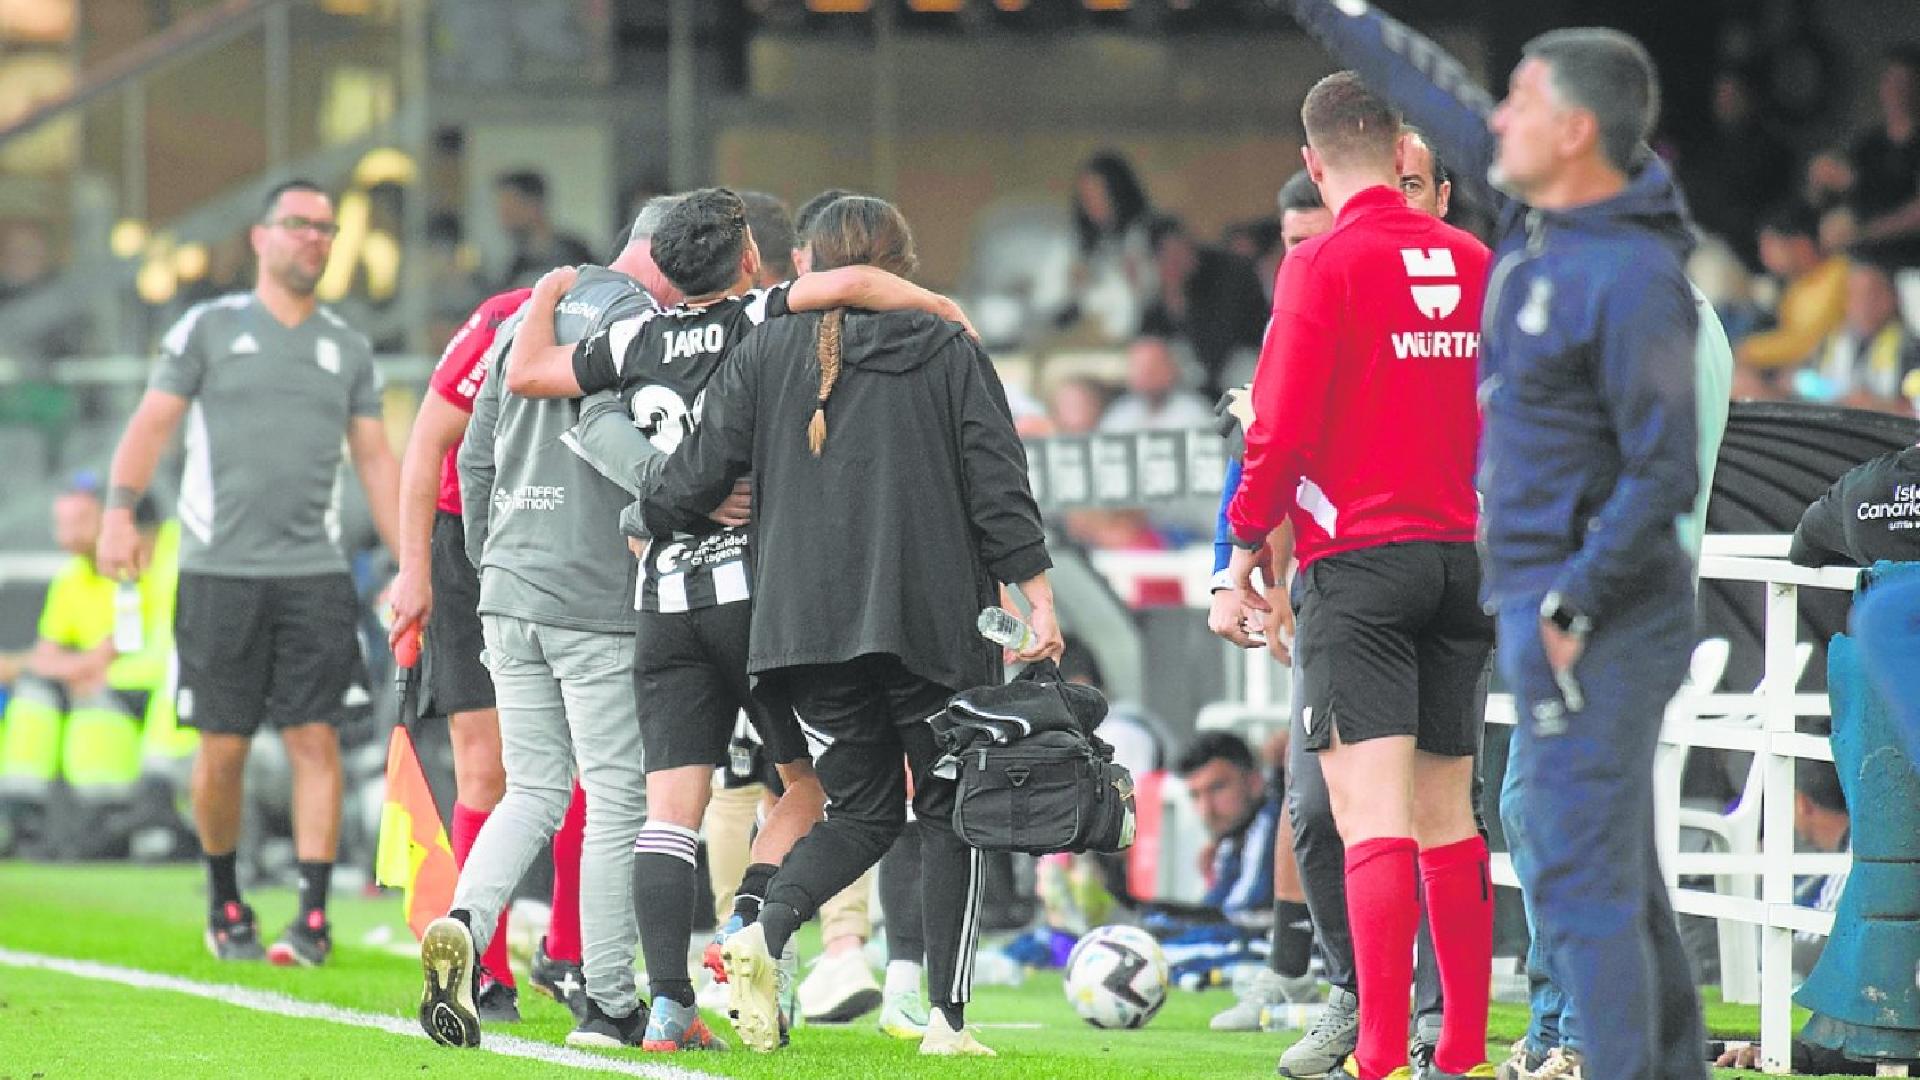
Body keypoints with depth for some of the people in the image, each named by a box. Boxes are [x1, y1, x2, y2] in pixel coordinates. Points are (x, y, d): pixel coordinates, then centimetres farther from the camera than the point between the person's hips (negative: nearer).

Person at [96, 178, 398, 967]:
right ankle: (225, 903, 18)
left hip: (315, 575, 2)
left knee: (316, 741, -7)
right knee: (222, 749, 0)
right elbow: (152, 423, 1)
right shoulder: (208, 330, 6)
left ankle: (313, 917, -5)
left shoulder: (347, 349, 14)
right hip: (219, 570, -2)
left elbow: (376, 460, 15)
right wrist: (120, 510, -14)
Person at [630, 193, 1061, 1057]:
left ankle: (768, 930, -14)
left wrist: (647, 521, 25)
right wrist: (1036, 594, 0)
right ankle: (948, 1017, 0)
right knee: (949, 813, 9)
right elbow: (998, 482, -1)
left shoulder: (765, 354, 7)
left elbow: (699, 472, 5)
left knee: (864, 809, 14)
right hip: (933, 621, -2)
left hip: (806, 622, 2)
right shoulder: (949, 352, 3)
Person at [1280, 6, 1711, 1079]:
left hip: (1596, 620, -10)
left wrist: (1570, 609, -20)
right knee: (1619, 872, 14)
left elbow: (1665, 471, -21)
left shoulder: (1634, 278, -20)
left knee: (1581, 878, -10)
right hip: (1551, 597, 10)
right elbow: (1445, 104, 20)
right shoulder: (1545, 218, 6)